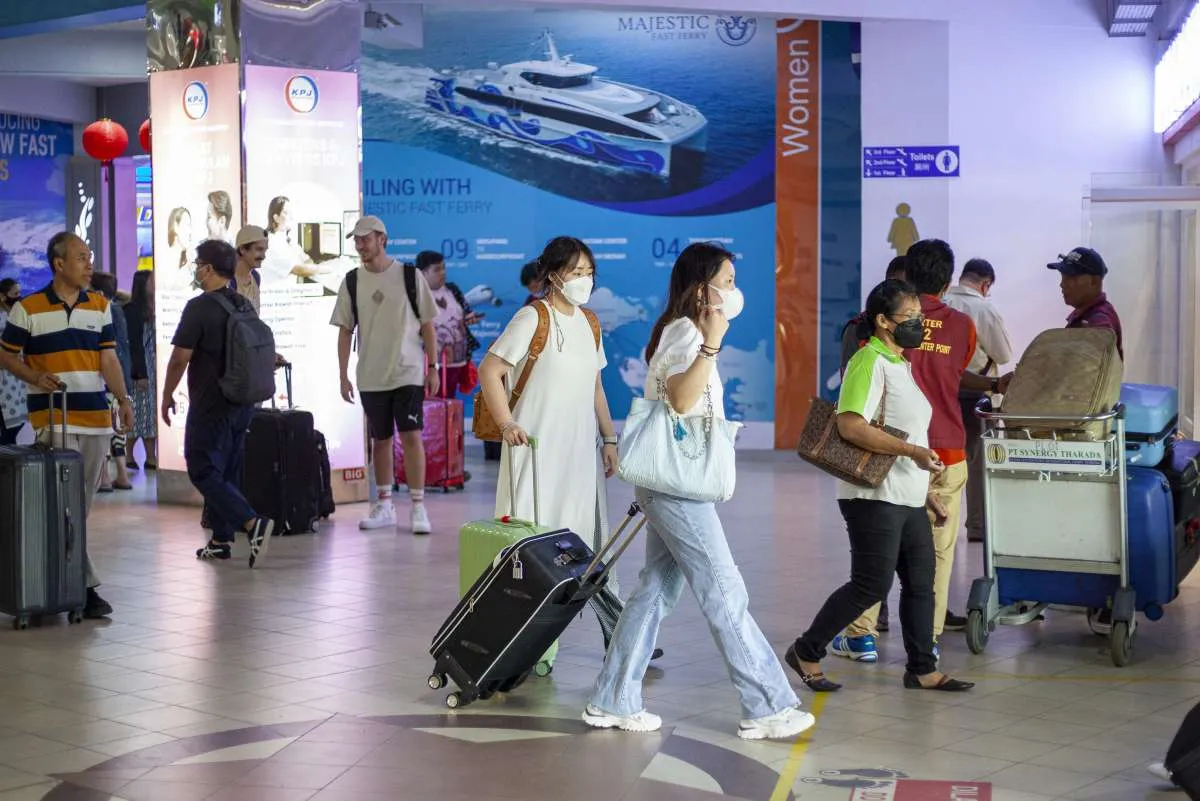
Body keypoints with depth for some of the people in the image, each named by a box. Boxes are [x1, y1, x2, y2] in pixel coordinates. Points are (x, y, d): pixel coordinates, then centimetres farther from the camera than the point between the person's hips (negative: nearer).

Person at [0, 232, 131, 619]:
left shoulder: (100, 306, 11)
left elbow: (108, 357, 9)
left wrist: (123, 398, -4)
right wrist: (36, 377, -13)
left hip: (96, 417, 5)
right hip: (53, 418, -5)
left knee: (83, 504, 9)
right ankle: (85, 585, -9)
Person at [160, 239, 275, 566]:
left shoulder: (200, 307, -15)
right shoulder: (245, 306, 9)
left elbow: (180, 358, -14)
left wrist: (167, 395, -1)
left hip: (210, 406, -8)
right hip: (242, 403, 8)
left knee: (204, 472, -4)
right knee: (227, 472, 15)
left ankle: (253, 523, -20)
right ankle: (222, 539, 19)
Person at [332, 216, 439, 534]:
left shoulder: (410, 276, -2)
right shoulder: (352, 282, 5)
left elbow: (427, 325, 2)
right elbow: (345, 331, 8)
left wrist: (432, 367, -1)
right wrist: (343, 376, 3)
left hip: (408, 372, -3)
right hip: (370, 376, 3)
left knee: (411, 435, -10)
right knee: (381, 439, 10)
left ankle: (418, 506, -6)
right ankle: (384, 505, 20)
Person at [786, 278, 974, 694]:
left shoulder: (900, 364, 17)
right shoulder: (871, 361, -14)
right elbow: (851, 426, -26)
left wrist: (924, 488, 24)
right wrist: (912, 451, -27)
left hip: (908, 499, 10)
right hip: (876, 497, -10)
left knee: (921, 583, 10)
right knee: (871, 585, -6)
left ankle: (922, 668, 19)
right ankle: (806, 653, 7)